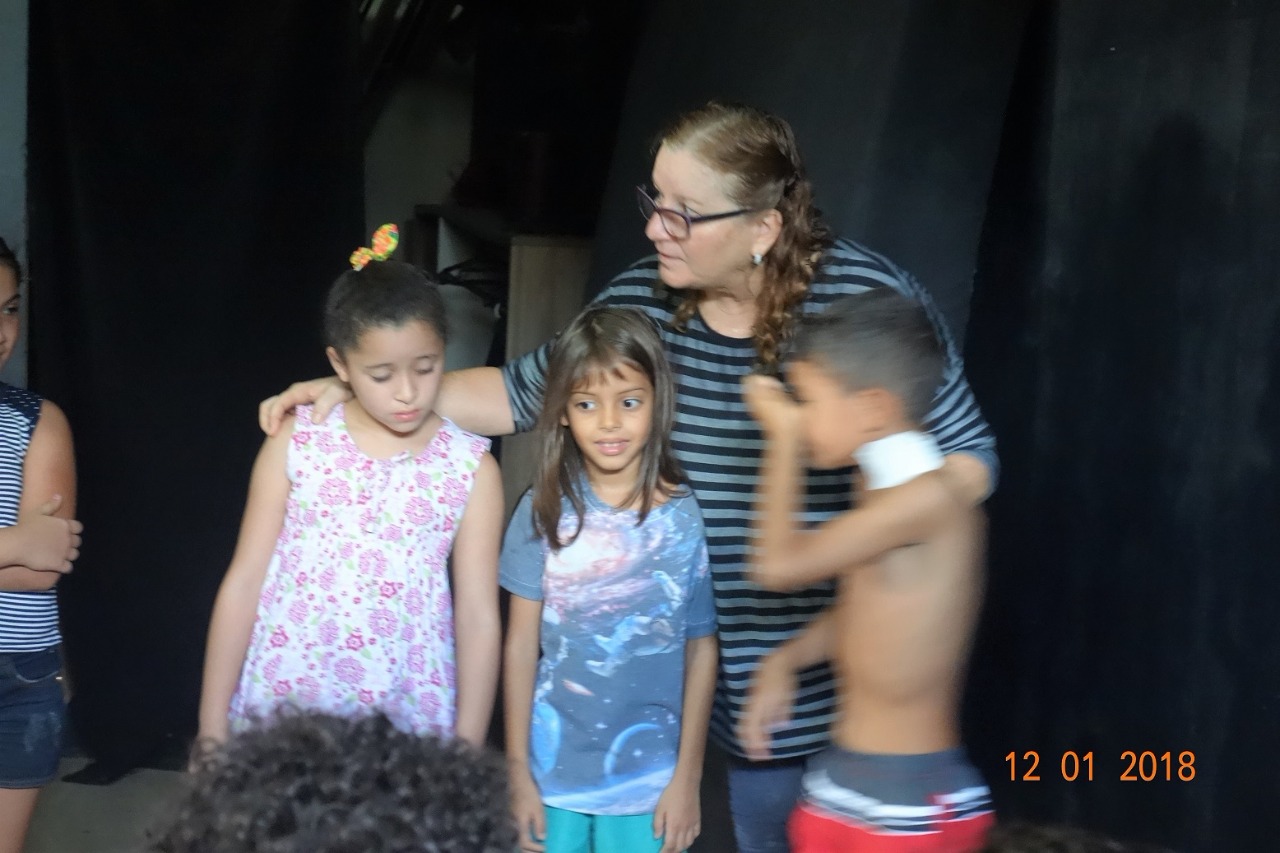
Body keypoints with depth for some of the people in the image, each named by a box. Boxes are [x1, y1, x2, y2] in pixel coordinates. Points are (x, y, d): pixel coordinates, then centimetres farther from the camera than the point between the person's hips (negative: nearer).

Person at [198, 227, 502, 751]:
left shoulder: (471, 468, -3)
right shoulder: (295, 445, -2)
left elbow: (479, 615, -1)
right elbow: (243, 582, 1)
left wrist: (466, 750, -2)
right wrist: (213, 726, 0)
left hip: (409, 727, 0)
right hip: (283, 717, 0)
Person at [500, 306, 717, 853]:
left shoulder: (687, 517, -9)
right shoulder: (544, 510, -6)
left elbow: (701, 648, -2)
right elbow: (521, 643, -1)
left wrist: (687, 777, 0)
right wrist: (517, 769, 0)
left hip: (648, 776, -1)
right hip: (553, 765, 1)